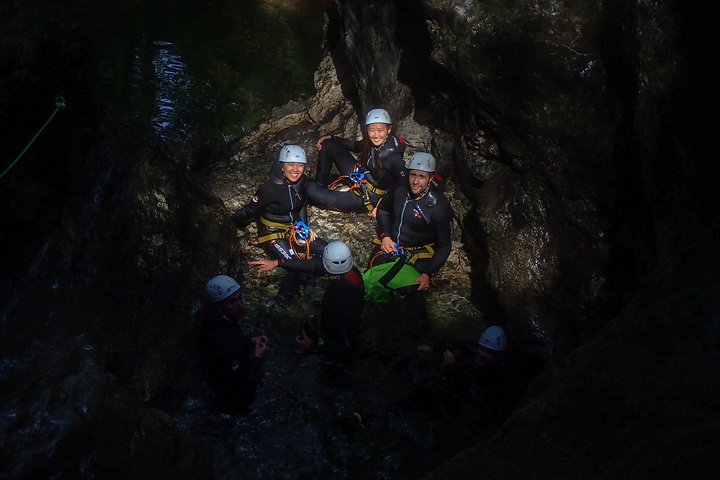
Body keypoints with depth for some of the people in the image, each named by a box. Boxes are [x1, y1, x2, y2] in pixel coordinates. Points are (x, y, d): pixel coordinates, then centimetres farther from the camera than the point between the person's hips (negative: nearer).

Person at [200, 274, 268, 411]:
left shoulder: (221, 322, -13)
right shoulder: (222, 340, -39)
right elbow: (242, 383, -32)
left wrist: (251, 340, -5)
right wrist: (257, 358, -26)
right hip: (237, 399, -8)